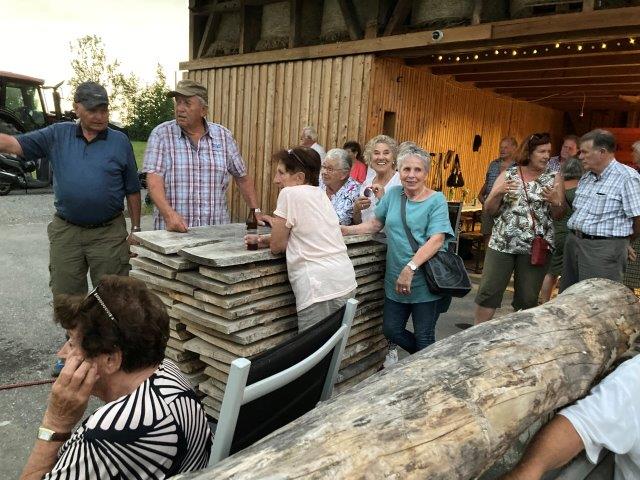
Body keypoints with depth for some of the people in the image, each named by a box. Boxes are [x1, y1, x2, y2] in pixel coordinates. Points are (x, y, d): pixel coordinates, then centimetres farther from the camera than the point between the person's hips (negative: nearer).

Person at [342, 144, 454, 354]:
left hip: (425, 283, -5)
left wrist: (410, 269, -28)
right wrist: (347, 230, -2)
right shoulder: (393, 194, 6)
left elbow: (437, 240, -19)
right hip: (395, 281, 5)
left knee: (424, 338, 5)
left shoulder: (436, 200, -8)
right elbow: (376, 223, 14)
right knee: (391, 330, 12)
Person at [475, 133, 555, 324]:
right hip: (502, 244, 0)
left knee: (527, 298, 8)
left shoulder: (552, 179, 4)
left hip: (535, 247, 0)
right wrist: (498, 192, -15)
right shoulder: (508, 174, 4)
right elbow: (489, 210, 4)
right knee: (488, 291, 1)